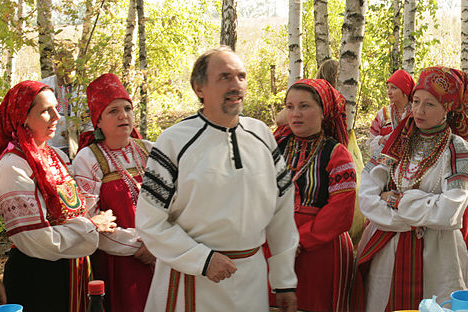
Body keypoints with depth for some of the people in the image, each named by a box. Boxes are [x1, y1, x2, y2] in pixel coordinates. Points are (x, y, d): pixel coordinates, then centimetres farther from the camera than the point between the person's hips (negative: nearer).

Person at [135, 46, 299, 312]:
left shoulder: (262, 135, 3)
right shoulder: (174, 141, -9)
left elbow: (281, 212, 7)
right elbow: (151, 222, -9)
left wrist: (285, 281, 7)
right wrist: (203, 259, -16)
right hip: (191, 276, -3)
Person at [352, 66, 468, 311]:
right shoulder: (396, 142, 6)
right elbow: (366, 199, -4)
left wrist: (396, 201, -10)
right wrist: (414, 220, -14)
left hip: (434, 255, -3)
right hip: (384, 252, 4)